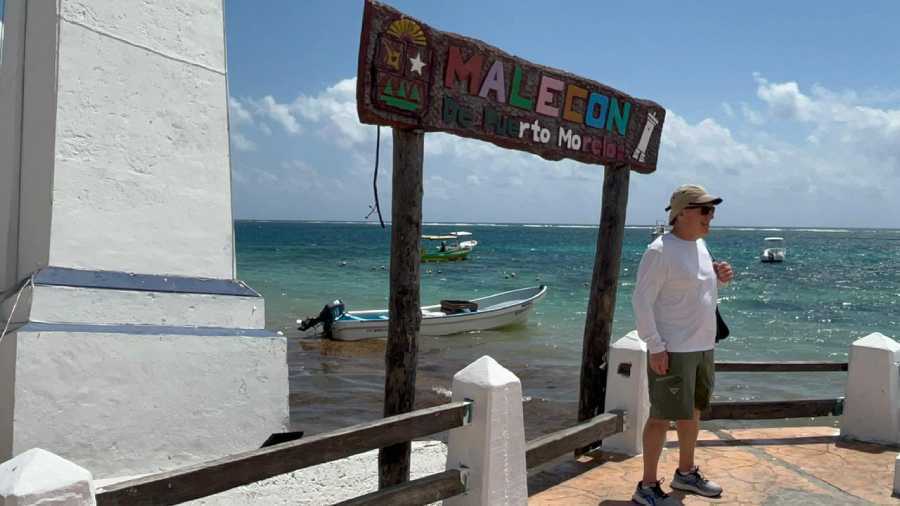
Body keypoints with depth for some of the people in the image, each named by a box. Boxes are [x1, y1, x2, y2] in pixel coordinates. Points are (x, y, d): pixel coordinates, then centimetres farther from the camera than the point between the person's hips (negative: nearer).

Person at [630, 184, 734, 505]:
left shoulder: (699, 245, 10)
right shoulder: (660, 251, -16)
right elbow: (642, 300, -18)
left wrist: (718, 278, 2)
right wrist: (655, 347, -20)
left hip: (702, 347, 9)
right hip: (672, 350, -9)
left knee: (692, 412, 19)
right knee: (662, 417, -2)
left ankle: (686, 473, 36)